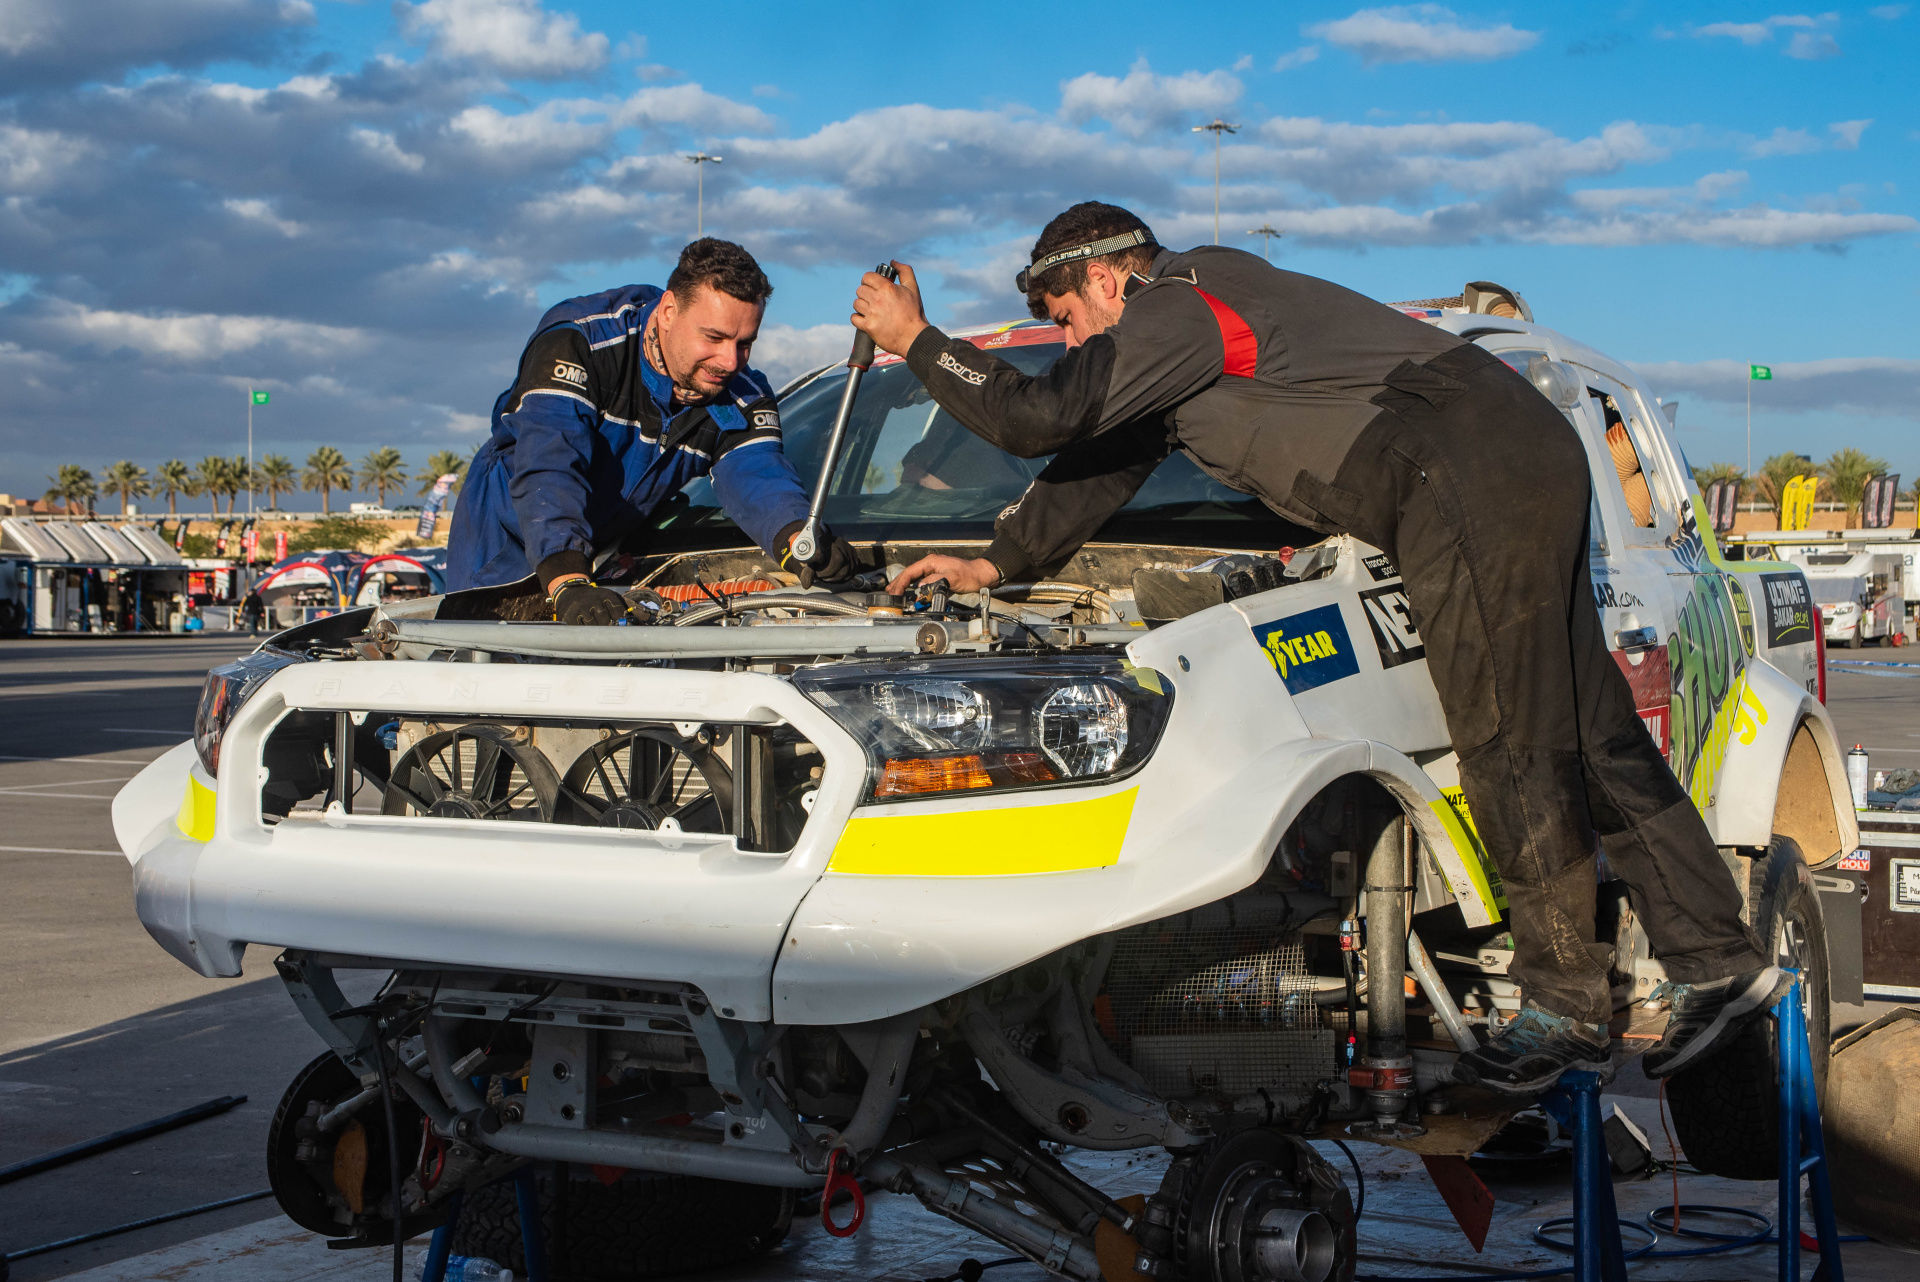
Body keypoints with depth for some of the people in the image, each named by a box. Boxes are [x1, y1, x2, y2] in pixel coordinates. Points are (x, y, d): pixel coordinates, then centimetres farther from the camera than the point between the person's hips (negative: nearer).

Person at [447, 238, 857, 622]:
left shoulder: (743, 398, -13)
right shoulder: (578, 343, -30)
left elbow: (757, 477, -30)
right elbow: (547, 465, -43)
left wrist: (795, 539, -56)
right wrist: (569, 583, -59)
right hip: (509, 534, -3)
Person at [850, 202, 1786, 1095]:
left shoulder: (1175, 311, -6)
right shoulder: (1194, 321, 26)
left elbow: (1039, 418, -12)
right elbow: (1100, 462, 33)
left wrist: (917, 341, 0)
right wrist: (995, 564, 37)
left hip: (1471, 480, -11)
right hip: (1530, 461, 11)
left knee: (1510, 756, -7)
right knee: (1592, 737, 10)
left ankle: (1565, 1011, -1)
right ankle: (1718, 963, 12)